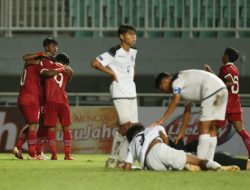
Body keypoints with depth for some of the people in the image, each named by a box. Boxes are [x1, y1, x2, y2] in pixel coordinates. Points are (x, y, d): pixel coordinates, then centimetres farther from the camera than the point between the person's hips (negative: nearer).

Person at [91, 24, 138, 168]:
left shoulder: (133, 52, 13)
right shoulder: (114, 53, -11)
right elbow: (95, 63, -18)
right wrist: (111, 73, -13)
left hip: (132, 93, 8)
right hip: (120, 94, -8)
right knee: (125, 126, -15)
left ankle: (122, 159, 10)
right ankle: (112, 157, -3)